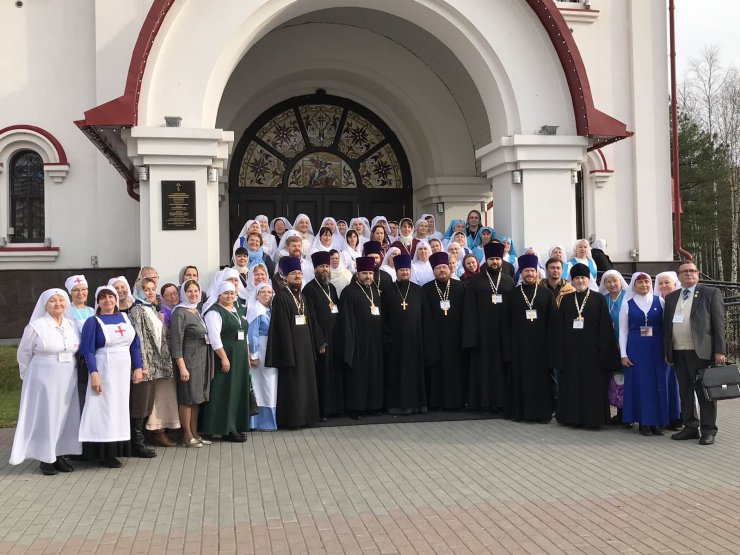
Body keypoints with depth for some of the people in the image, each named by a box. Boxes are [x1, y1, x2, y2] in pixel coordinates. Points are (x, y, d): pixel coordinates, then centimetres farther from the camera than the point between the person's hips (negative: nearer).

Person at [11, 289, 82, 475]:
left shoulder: (72, 325, 6)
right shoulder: (36, 326, -6)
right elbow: (24, 354, 3)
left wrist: (70, 370, 11)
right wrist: (29, 377, 8)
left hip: (68, 380, 4)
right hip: (43, 380, -4)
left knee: (64, 417, 8)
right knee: (45, 417, 2)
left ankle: (60, 455, 19)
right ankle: (45, 458, 10)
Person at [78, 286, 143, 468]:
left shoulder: (125, 317, 10)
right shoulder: (93, 322, -3)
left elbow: (135, 345, 11)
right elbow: (88, 350, -10)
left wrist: (138, 368, 3)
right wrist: (94, 374, -19)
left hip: (124, 370, 5)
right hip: (104, 370, -5)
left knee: (120, 407, 8)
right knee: (105, 408, -3)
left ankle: (117, 448, 16)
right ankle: (104, 453, 2)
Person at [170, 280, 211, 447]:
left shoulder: (197, 311, 13)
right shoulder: (180, 312, -10)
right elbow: (176, 342, -15)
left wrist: (209, 363, 12)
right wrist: (182, 367, -20)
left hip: (202, 359, 8)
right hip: (188, 359, -8)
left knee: (197, 398, 12)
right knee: (187, 398, -2)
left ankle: (195, 434, 20)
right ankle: (187, 437, 7)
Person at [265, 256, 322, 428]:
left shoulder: (301, 296, 14)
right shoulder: (281, 296, -11)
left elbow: (311, 320, 16)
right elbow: (282, 326, -16)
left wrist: (319, 342, 11)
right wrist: (288, 351, -20)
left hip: (305, 345, 8)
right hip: (291, 344, -8)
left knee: (306, 380, 11)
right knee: (292, 382, -2)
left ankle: (305, 415, 20)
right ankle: (292, 418, 6)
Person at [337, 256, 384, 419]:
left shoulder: (375, 290, 14)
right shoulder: (349, 292, -7)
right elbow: (346, 319, -11)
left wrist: (383, 337, 11)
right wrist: (349, 342, -16)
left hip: (374, 340, 6)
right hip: (358, 340, -6)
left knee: (374, 373, 10)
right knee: (357, 374, -1)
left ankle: (372, 404, 19)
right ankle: (354, 407, 6)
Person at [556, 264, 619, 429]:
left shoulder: (599, 299, 2)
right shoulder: (566, 299, 10)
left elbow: (605, 327, -3)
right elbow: (560, 325, 8)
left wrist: (603, 350, -11)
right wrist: (561, 349, 1)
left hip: (591, 349, -3)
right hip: (571, 349, 3)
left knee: (592, 384, 0)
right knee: (572, 383, 6)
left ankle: (593, 418, 7)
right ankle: (572, 416, 13)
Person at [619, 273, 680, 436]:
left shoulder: (659, 301, 4)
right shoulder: (627, 304, 3)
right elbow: (623, 331, 3)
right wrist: (624, 354, -3)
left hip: (657, 348, 1)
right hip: (636, 349, -1)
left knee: (659, 383, 3)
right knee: (640, 383, 1)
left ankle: (656, 422, 13)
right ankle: (644, 422, 10)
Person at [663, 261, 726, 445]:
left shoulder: (711, 293, 1)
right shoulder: (671, 297, 15)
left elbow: (718, 324, -3)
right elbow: (666, 325, 16)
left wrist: (719, 351, -9)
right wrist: (667, 351, 10)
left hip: (701, 352, -5)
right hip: (678, 353, 5)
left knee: (705, 393, 0)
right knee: (685, 392, 10)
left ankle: (708, 430, 9)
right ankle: (690, 428, 19)